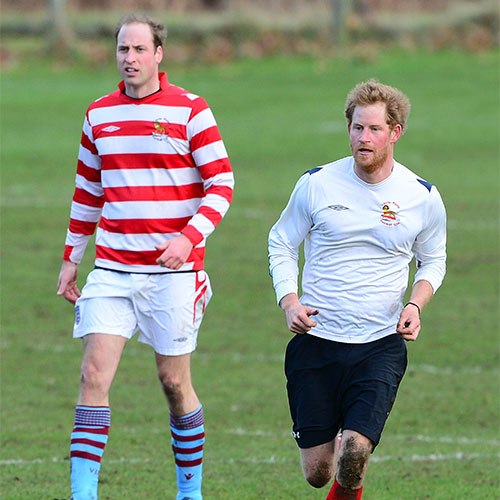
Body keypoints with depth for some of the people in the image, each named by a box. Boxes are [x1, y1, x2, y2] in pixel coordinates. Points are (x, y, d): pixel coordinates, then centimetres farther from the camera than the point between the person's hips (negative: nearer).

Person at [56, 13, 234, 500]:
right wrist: (70, 259, 19)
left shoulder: (190, 111, -4)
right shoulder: (98, 114, 9)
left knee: (174, 382, 4)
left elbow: (222, 186, -6)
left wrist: (188, 237, -20)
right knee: (94, 374, -9)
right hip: (112, 269, 3)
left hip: (173, 271, -3)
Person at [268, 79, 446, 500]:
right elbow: (281, 243, 11)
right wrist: (289, 301, -6)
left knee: (354, 455, -19)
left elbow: (433, 260, 17)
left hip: (381, 347, -1)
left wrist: (416, 304, -4)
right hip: (316, 340, 1)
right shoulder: (316, 184, -2)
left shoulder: (423, 198, 0)